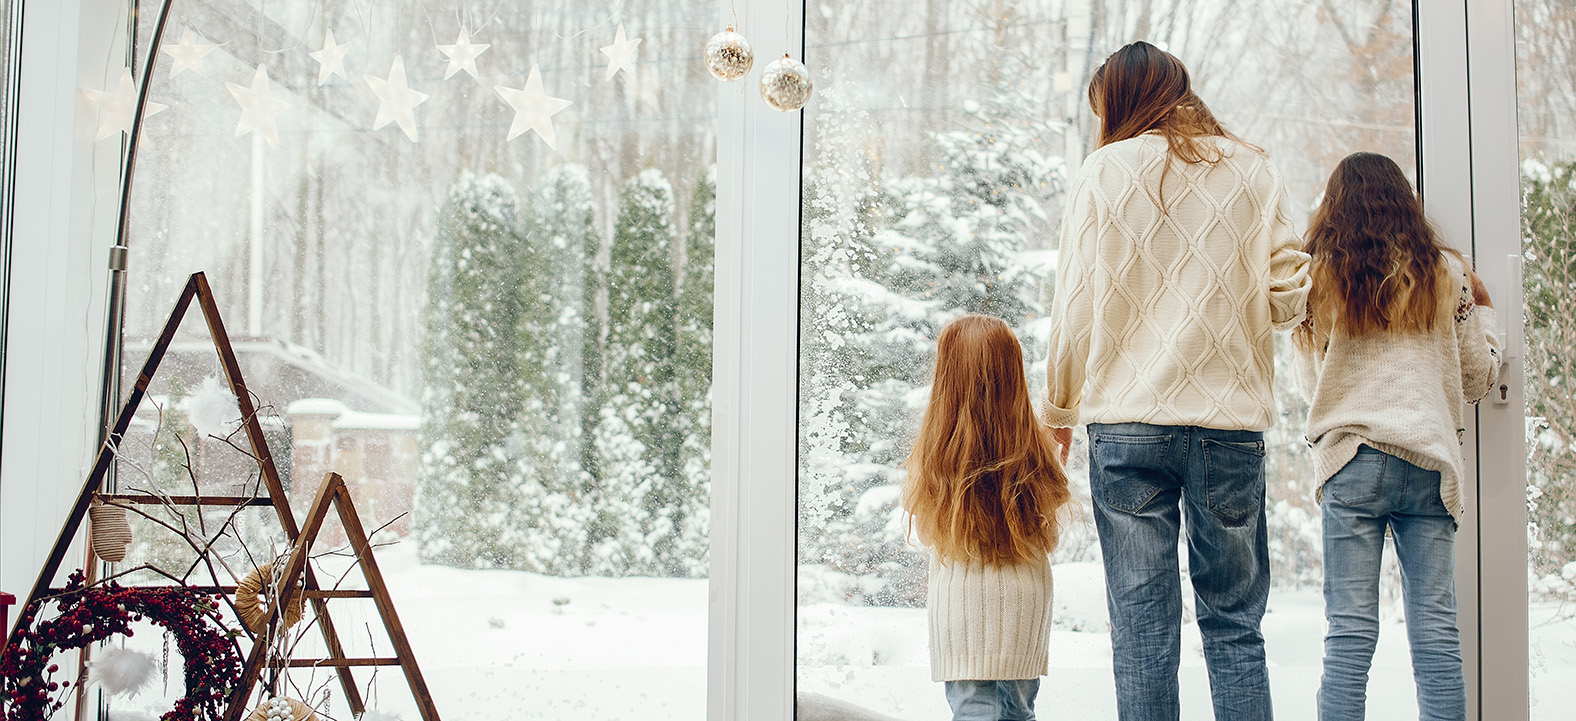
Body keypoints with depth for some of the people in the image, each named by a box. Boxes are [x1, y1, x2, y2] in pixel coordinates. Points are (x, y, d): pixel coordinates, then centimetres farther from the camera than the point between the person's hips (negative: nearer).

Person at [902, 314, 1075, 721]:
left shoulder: (933, 453, -11)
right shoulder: (1034, 449, -6)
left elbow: (925, 532, 1)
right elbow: (1050, 534, 3)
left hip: (960, 595, -2)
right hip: (1026, 595, 2)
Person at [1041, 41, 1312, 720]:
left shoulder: (1106, 170, 1)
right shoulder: (1254, 170, 7)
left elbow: (1074, 306, 0)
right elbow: (1289, 298, 3)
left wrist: (1058, 410, 12)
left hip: (1129, 420, -2)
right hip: (1234, 421, 2)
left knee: (1142, 628, 2)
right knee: (1234, 624, 10)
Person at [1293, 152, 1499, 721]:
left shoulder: (1319, 275, 4)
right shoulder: (1446, 273, 7)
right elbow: (1477, 381, 15)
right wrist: (1482, 309, 31)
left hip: (1353, 460, -1)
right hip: (1431, 460, 1)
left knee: (1350, 633, -2)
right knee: (1436, 634, 3)